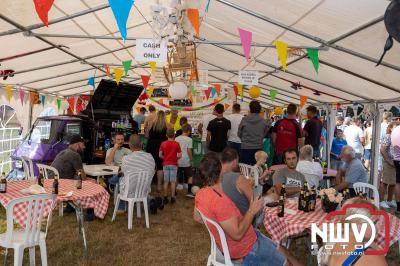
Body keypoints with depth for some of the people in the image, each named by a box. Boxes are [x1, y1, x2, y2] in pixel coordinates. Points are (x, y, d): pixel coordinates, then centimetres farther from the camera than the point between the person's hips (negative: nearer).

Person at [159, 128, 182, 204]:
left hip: (165, 164, 2)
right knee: (173, 182, 4)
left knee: (166, 182, 8)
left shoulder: (163, 144, -2)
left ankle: (165, 198, 12)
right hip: (174, 164, -1)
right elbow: (180, 155, -9)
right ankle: (172, 197, 8)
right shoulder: (176, 144, -7)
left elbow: (160, 155, -3)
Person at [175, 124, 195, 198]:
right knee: (190, 176, 10)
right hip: (186, 161, -4)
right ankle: (189, 192, 6)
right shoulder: (189, 139, -9)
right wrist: (191, 158, -2)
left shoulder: (176, 139, 4)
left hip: (178, 161, 4)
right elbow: (189, 151, -13)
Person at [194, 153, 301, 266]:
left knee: (280, 249, 19)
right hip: (244, 251, -9)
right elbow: (237, 234, -31)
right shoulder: (221, 201, -36)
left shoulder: (201, 193, -8)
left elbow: (197, 217, 9)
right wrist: (252, 211, -21)